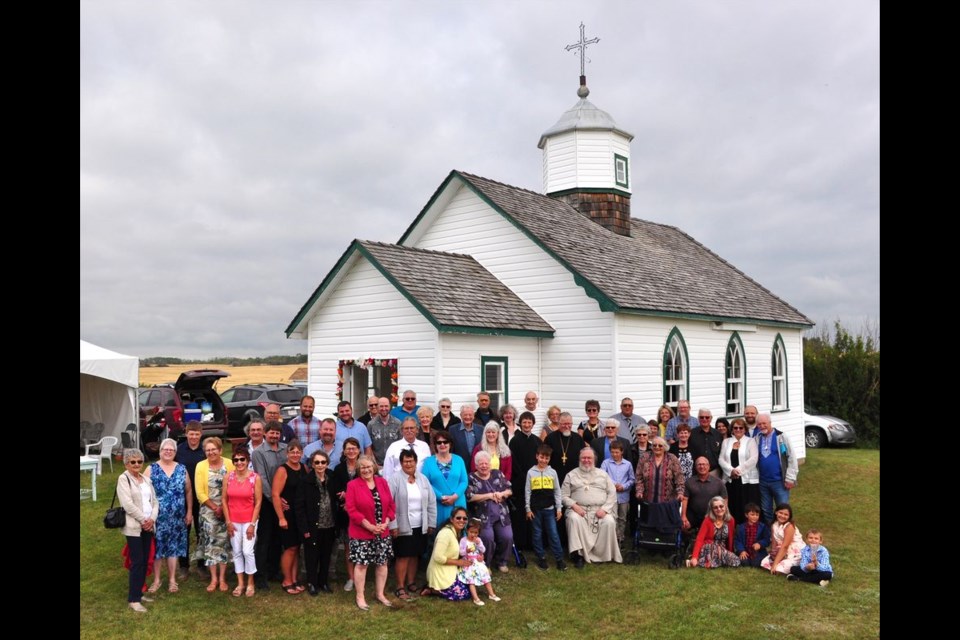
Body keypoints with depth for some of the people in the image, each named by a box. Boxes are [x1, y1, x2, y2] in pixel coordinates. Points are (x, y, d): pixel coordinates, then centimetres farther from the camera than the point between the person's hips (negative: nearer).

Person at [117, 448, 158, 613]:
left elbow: (154, 501, 12)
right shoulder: (123, 479, -7)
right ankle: (133, 599, -3)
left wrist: (152, 519, -6)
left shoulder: (146, 479, 14)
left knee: (145, 561, 9)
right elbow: (128, 504, -16)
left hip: (148, 525, 7)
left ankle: (138, 592, 20)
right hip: (134, 527, -7)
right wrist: (143, 520, -13)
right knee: (137, 562, -8)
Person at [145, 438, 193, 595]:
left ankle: (172, 580, 18)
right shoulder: (151, 469, -1)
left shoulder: (182, 469, 6)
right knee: (157, 547, 4)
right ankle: (156, 580, 17)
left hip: (177, 517, 2)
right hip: (157, 516, -1)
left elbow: (188, 491, 9)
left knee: (173, 547, 7)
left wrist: (189, 511, 6)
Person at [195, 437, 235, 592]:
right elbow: (200, 493, -3)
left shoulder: (229, 464, -3)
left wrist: (224, 507, -12)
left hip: (227, 510, 0)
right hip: (208, 510, 0)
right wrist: (215, 508, -8)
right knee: (210, 543, 2)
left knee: (223, 542, 4)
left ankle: (222, 578, 12)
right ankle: (213, 578, 12)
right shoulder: (201, 466, -2)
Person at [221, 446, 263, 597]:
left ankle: (250, 584, 11)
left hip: (249, 521, -3)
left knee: (247, 551, -6)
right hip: (233, 521, 3)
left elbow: (258, 502, -7)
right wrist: (228, 521, -1)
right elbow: (224, 500, 3)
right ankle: (240, 584, 20)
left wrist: (252, 524, -10)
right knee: (237, 552, 8)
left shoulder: (255, 478, -9)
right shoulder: (228, 477, -1)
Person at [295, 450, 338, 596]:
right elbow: (299, 507, -10)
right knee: (312, 556, 7)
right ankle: (312, 583, 23)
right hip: (312, 527, -4)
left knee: (326, 556, 14)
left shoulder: (331, 481, 3)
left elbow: (335, 502, 9)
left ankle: (324, 582, 29)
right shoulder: (306, 482, -10)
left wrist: (337, 525, 2)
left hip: (329, 526, 4)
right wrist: (304, 528, -14)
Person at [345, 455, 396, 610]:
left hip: (382, 532, 4)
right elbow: (351, 510, -15)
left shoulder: (382, 482, 4)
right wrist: (370, 526, -17)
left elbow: (391, 505, 6)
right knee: (361, 564, 2)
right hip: (361, 533, -4)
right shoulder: (353, 485, -9)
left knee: (382, 563, 11)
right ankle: (360, 597, 14)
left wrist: (385, 523, -9)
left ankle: (380, 594, 25)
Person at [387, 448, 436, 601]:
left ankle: (411, 583, 27)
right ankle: (400, 587, 9)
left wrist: (431, 523, 7)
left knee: (414, 555, 13)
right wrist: (392, 525, -15)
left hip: (420, 526, 5)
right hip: (403, 527, -5)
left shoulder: (423, 479, 7)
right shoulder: (394, 479, -8)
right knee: (403, 557, 0)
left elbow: (431, 503, 10)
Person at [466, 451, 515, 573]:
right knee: (487, 538, -22)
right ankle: (485, 564, 3)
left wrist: (501, 494, -12)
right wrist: (489, 495, -14)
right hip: (483, 516, -4)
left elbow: (510, 490, 10)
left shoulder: (497, 474, 9)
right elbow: (469, 497, -13)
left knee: (507, 537, -9)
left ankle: (501, 562, 17)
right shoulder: (472, 478, -1)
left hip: (501, 515, 4)